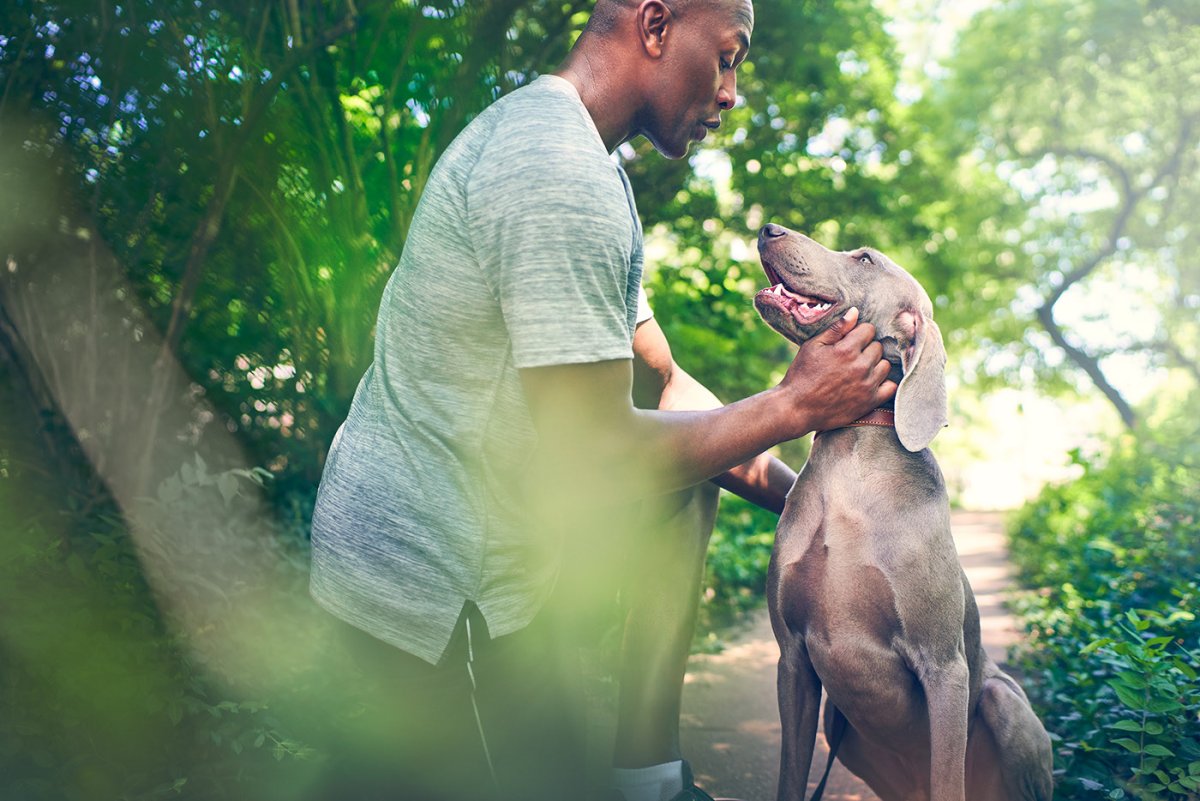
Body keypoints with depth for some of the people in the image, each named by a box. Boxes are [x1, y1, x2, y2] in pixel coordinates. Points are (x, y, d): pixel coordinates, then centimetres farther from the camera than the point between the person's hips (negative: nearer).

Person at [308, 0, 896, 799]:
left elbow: (664, 385, 13)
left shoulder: (568, 152, 11)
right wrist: (793, 406, -13)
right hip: (441, 585, -10)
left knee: (690, 477, 15)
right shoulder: (561, 173, -22)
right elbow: (594, 456, -24)